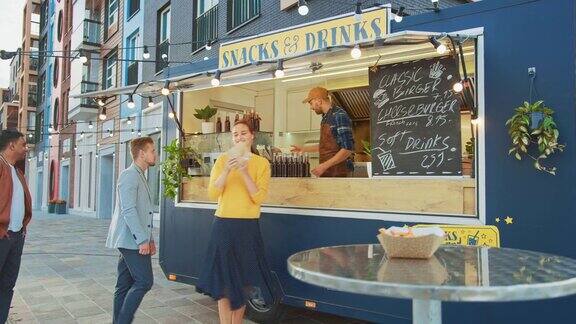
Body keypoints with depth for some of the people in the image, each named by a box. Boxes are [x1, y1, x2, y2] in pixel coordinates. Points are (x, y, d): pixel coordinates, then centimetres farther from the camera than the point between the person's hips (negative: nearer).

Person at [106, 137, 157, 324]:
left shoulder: (140, 177, 19)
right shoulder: (129, 175, -11)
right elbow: (128, 210, -19)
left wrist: (150, 239, 19)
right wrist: (142, 240, -20)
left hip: (134, 241, 9)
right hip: (131, 240, -9)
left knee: (125, 285, 11)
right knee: (144, 281, -9)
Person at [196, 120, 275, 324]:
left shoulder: (262, 163, 2)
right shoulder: (223, 160, 4)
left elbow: (259, 198, -8)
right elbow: (212, 194, -5)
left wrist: (245, 173, -18)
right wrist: (226, 171, -18)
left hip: (249, 226, 0)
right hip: (224, 225, 0)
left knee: (243, 279, 8)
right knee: (223, 279, 2)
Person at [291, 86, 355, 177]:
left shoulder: (339, 116, -13)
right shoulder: (326, 118, 13)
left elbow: (347, 149, -19)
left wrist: (325, 165, -21)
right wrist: (303, 149, 26)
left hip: (337, 173, -8)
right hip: (326, 172, 8)